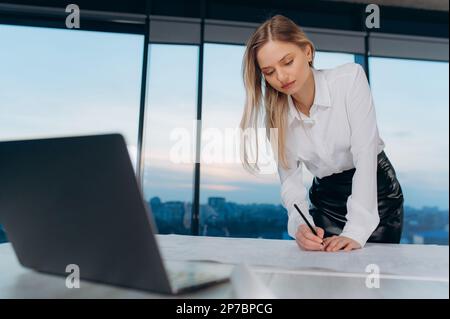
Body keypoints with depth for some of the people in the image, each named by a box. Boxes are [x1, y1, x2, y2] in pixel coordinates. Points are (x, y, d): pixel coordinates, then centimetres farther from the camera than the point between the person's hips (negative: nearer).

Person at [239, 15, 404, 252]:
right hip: (325, 201, 2)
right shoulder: (277, 116, -10)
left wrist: (356, 230, -34)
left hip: (377, 192, -2)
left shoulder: (350, 78, -19)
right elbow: (290, 180, -13)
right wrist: (300, 225, -33)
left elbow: (365, 153, -26)